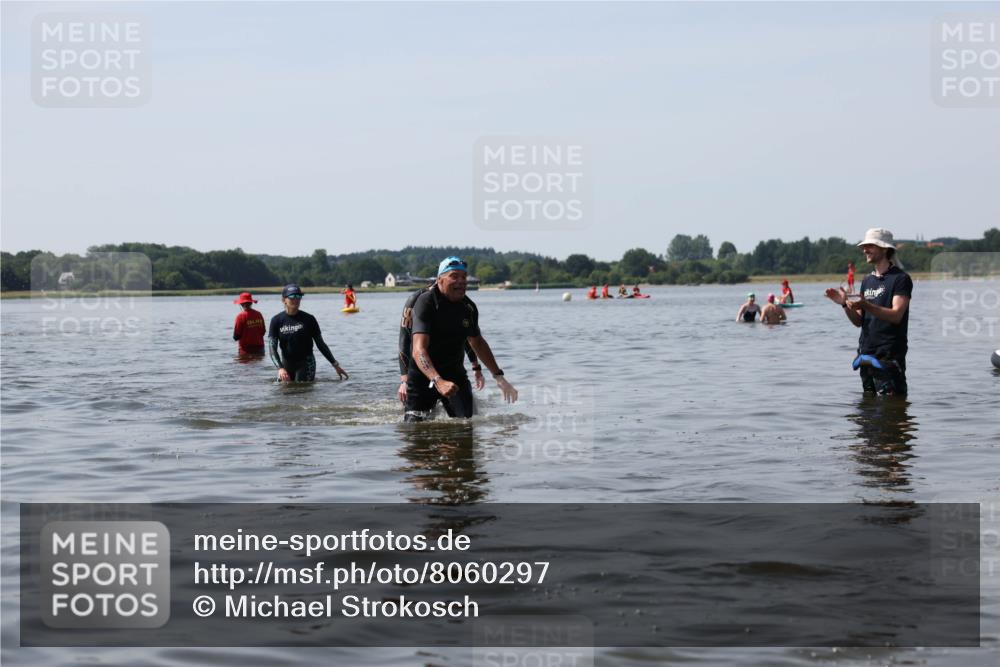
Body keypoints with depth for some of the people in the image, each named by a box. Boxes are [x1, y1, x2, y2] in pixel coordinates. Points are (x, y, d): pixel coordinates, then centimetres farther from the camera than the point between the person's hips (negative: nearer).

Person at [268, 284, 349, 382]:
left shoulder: (308, 319, -3)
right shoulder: (277, 321, -2)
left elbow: (320, 344, 3)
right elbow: (272, 348, -6)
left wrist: (335, 365, 1)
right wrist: (280, 368, -22)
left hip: (306, 363, -2)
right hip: (286, 364, 2)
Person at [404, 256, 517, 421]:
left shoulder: (468, 307, 1)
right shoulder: (426, 302, -19)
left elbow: (477, 342, 20)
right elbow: (419, 350, -30)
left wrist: (498, 376, 20)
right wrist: (438, 381, -45)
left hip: (455, 374, 4)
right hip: (423, 375, -4)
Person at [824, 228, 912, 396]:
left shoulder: (900, 278, -6)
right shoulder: (867, 281, 16)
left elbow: (896, 315, -18)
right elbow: (859, 321, 14)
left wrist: (866, 306, -29)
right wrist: (844, 304, -4)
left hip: (889, 355, -7)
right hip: (866, 353, 7)